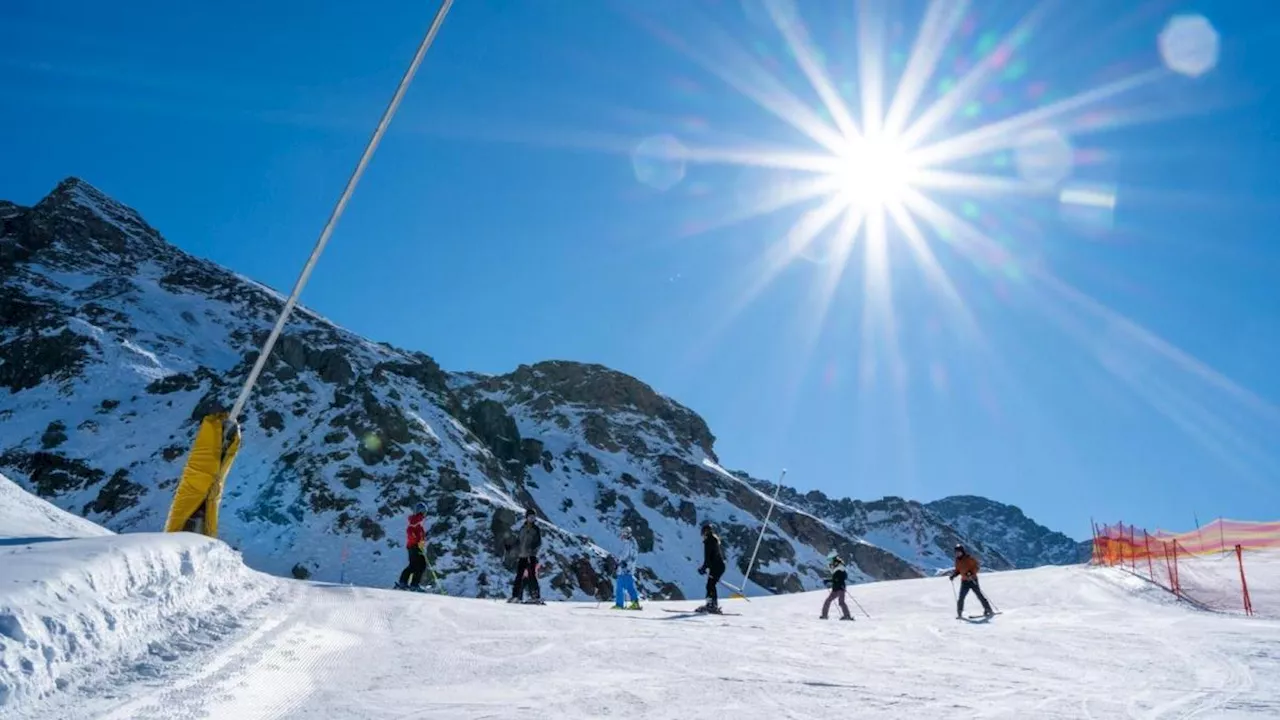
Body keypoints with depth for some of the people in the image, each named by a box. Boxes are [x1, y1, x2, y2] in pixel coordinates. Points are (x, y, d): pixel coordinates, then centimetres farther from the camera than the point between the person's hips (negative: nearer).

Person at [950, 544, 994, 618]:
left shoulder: (969, 558, -11)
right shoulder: (957, 560, 7)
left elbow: (976, 567, -12)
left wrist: (971, 573, -26)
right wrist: (953, 575, 0)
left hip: (973, 580, -5)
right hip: (964, 581, 5)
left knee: (979, 595, -3)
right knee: (961, 598, -4)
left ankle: (988, 610, 8)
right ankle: (959, 613, 4)